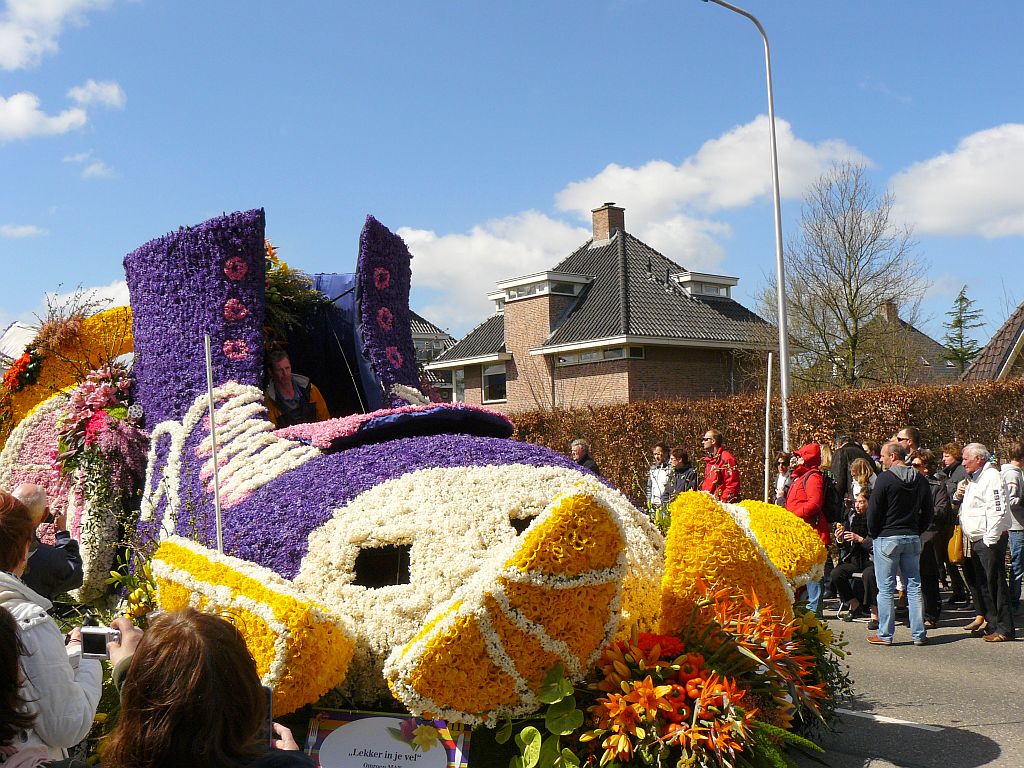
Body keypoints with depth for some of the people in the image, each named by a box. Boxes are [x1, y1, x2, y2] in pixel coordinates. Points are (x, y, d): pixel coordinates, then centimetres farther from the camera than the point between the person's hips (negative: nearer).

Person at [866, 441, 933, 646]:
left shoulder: (885, 478, -11)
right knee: (914, 586, 10)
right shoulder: (921, 481, 7)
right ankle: (919, 634, 11)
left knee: (886, 589, 1)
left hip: (887, 538, -5)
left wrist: (873, 534, 3)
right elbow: (927, 514, 10)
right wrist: (916, 532, 15)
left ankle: (885, 634, 4)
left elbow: (873, 511, -11)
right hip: (912, 538, 5)